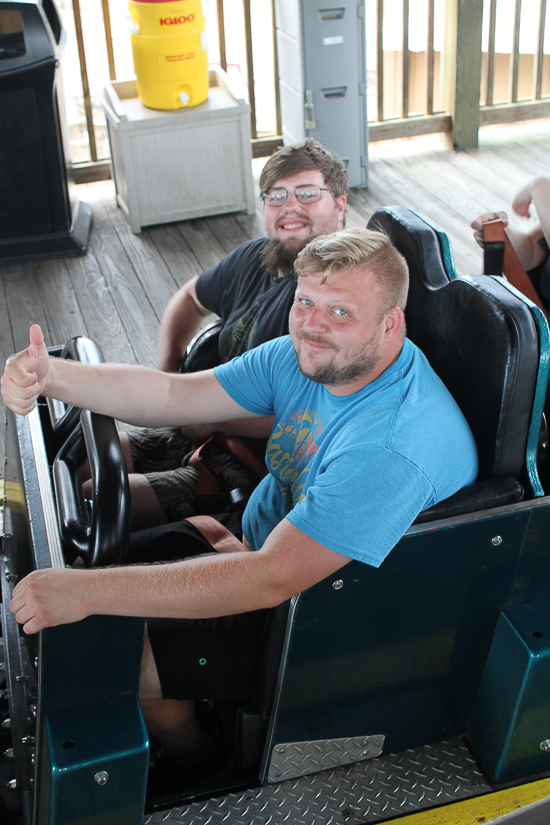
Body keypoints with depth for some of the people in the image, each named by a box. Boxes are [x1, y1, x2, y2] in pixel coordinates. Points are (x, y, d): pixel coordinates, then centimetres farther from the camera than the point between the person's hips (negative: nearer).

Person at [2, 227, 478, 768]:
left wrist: (89, 591, -40)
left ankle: (203, 775, 23)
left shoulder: (397, 445, -36)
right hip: (263, 543, 8)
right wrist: (51, 375, -24)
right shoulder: (311, 355, -9)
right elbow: (172, 395, -8)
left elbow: (271, 578, -39)